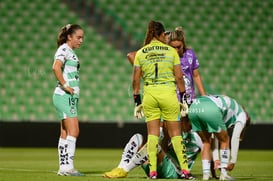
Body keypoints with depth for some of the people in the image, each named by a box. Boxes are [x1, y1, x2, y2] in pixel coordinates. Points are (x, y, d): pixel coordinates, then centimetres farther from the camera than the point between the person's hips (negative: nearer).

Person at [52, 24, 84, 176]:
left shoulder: (71, 52, 19)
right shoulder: (64, 49, -9)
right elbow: (56, 67, -26)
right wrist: (65, 86, -22)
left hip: (71, 97, 10)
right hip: (65, 96, -10)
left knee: (65, 133, 8)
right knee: (73, 131, -15)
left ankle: (63, 167, 8)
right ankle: (68, 166, -17)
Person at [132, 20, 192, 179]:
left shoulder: (141, 53, 4)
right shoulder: (171, 51, 0)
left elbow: (136, 79, 3)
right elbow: (179, 77, -1)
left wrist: (137, 102, 9)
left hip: (149, 94, 1)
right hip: (168, 93, -1)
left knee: (153, 134, 7)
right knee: (175, 133, 5)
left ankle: (152, 171, 2)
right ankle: (185, 170, 2)